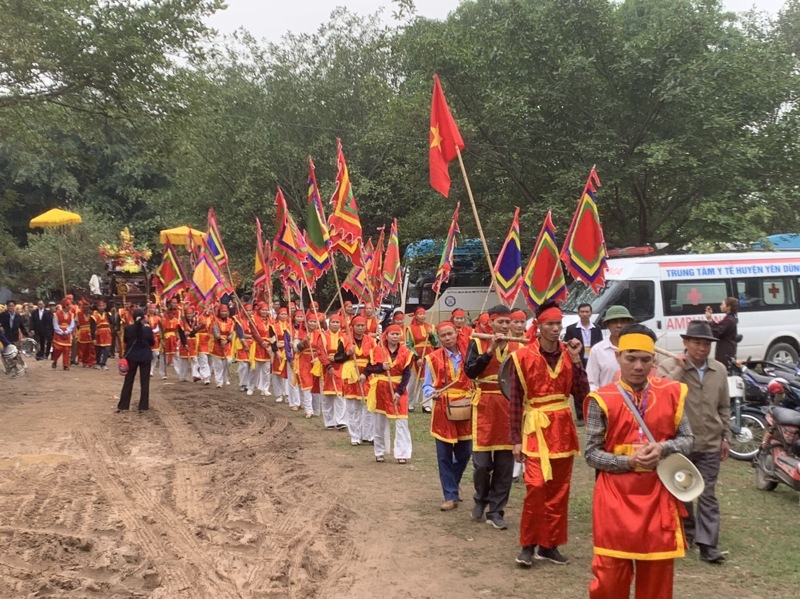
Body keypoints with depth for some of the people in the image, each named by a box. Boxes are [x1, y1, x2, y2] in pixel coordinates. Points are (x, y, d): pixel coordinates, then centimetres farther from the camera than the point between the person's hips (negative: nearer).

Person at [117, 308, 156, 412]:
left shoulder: (128, 328, -9)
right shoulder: (148, 329, -13)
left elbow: (125, 341, 6)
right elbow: (153, 343, 1)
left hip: (131, 356, 2)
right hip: (145, 357, -1)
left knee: (128, 381, 10)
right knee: (144, 382, 6)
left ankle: (122, 405, 12)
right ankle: (143, 406, 7)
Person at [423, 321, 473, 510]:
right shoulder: (433, 358, -1)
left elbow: (474, 380, 7)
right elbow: (426, 386, 1)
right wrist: (433, 393, -20)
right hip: (443, 411, -2)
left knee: (464, 453, 9)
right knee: (444, 456, 1)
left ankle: (454, 483, 37)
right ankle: (451, 496, 10)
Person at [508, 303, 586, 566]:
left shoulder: (568, 353, 5)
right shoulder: (523, 356, -8)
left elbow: (581, 393, 0)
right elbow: (515, 400, -6)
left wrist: (576, 360, -9)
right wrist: (516, 439, -7)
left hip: (563, 427, 5)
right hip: (536, 427, -4)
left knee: (559, 489, 8)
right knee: (536, 485, -14)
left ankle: (549, 544, 19)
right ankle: (528, 544, 1)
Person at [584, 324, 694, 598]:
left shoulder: (672, 393, 2)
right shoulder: (602, 399, -6)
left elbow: (687, 440, 6)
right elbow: (592, 453, -5)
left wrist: (663, 449, -14)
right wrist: (629, 462, -19)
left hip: (658, 496, 3)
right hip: (616, 498, -2)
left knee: (658, 573, 12)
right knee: (611, 574, 2)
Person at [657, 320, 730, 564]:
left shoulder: (719, 370, 5)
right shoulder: (669, 367, -8)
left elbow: (724, 407, 13)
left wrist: (724, 436, 10)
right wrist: (679, 368, -24)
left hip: (710, 444, 2)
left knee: (708, 495, -1)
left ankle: (708, 544, -1)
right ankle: (687, 533, 31)